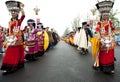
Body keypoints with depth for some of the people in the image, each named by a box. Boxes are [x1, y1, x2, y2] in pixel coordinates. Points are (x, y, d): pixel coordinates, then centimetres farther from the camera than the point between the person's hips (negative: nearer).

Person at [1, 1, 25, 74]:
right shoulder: (10, 22, 12)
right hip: (12, 39, 4)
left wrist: (21, 8, -15)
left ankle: (18, 64, 16)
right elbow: (8, 31, 13)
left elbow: (23, 16, -18)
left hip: (18, 39, -3)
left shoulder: (19, 21, 0)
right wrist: (8, 37, 2)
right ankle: (9, 67, 8)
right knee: (11, 52, 4)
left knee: (18, 52, 5)